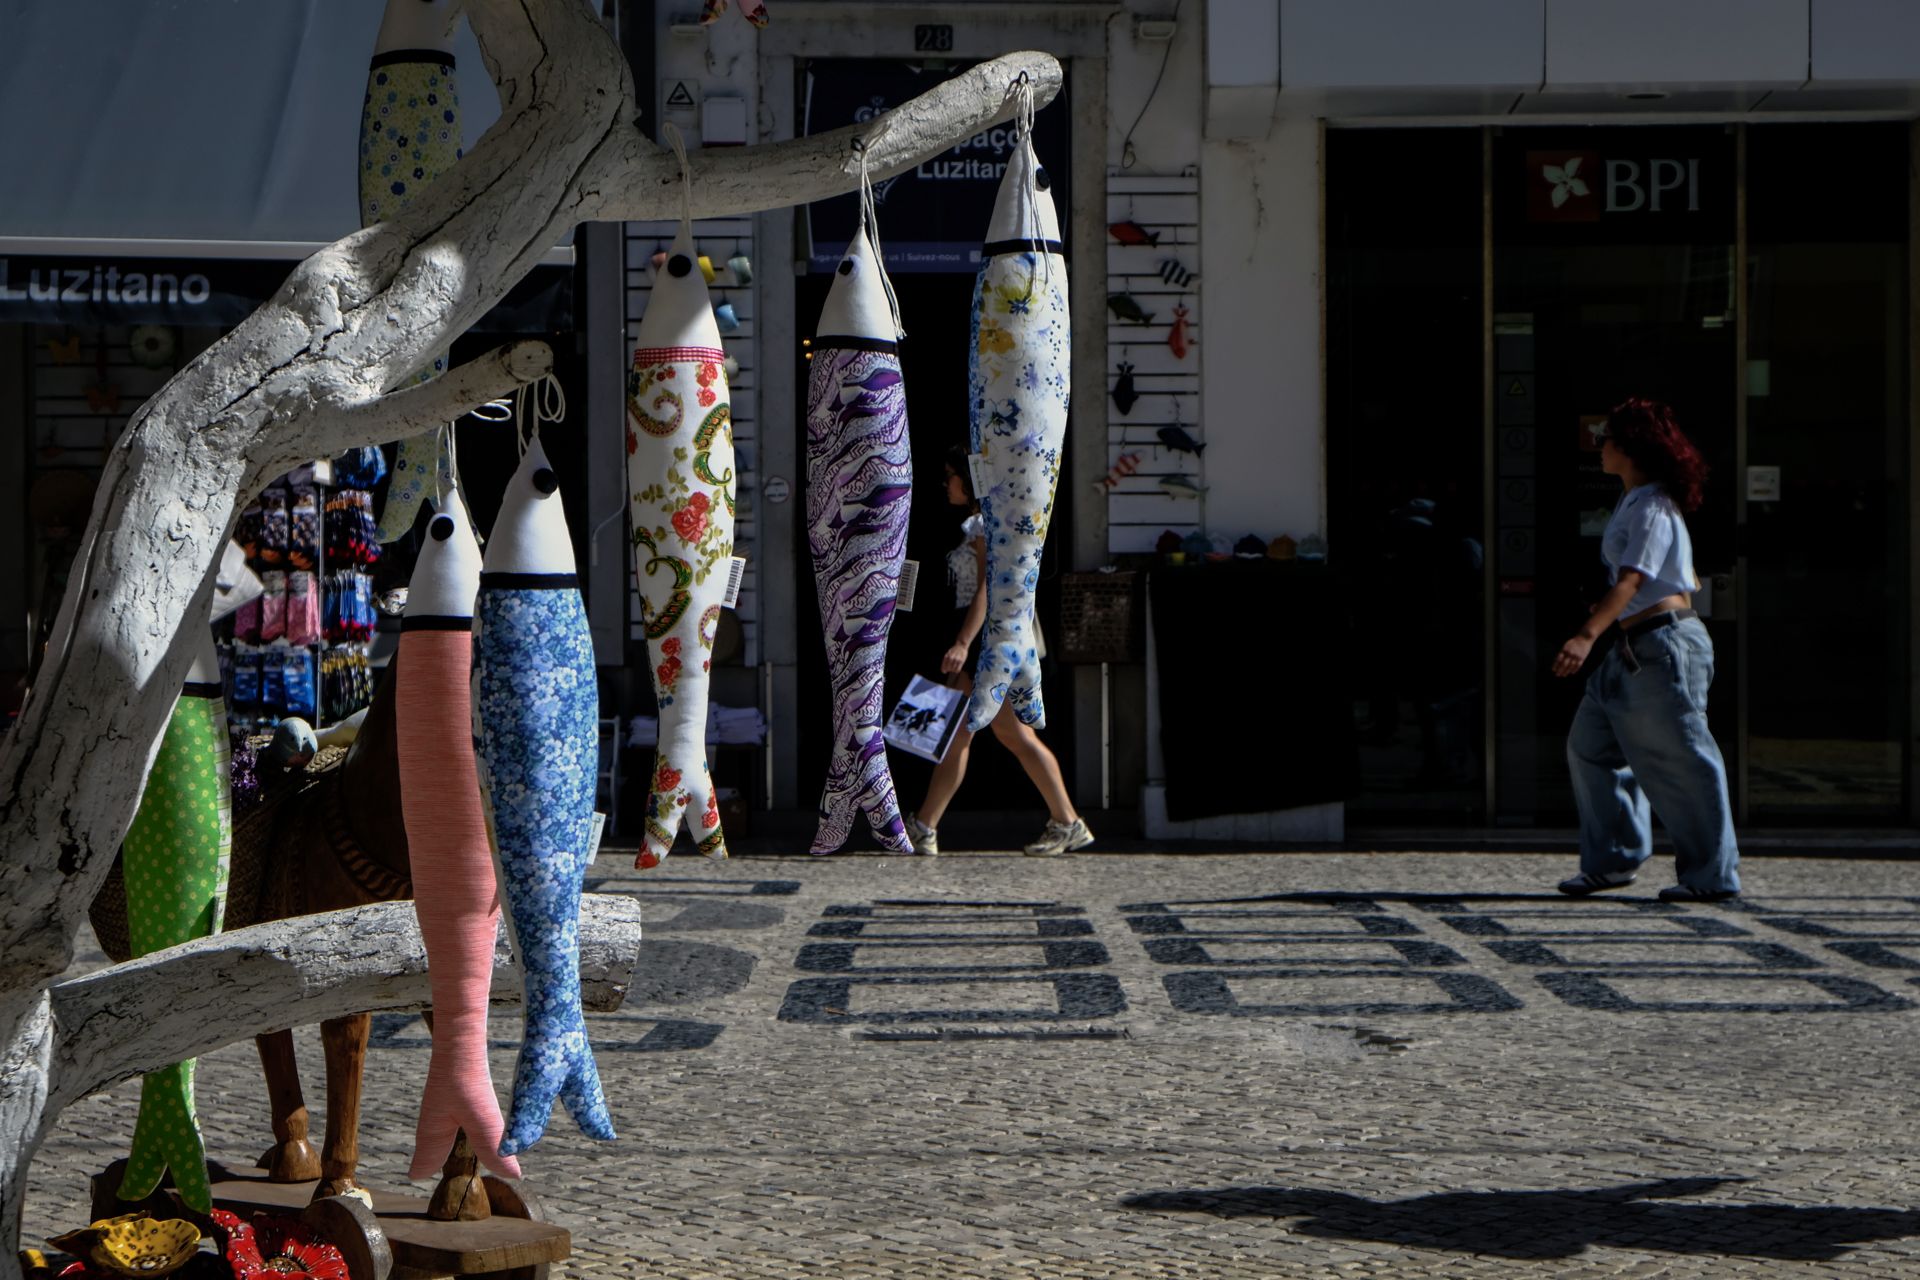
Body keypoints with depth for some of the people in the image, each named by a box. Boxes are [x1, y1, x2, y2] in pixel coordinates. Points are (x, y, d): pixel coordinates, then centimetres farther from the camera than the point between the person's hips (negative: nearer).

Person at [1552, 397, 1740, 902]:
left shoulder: (1652, 507, -14)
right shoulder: (1634, 504, 15)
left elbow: (1631, 579, -24)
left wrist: (1587, 635, -34)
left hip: (1664, 642, -10)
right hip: (1634, 648, 10)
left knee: (1684, 763, -4)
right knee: (1591, 744, 10)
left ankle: (1713, 875, 3)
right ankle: (1612, 860, 15)